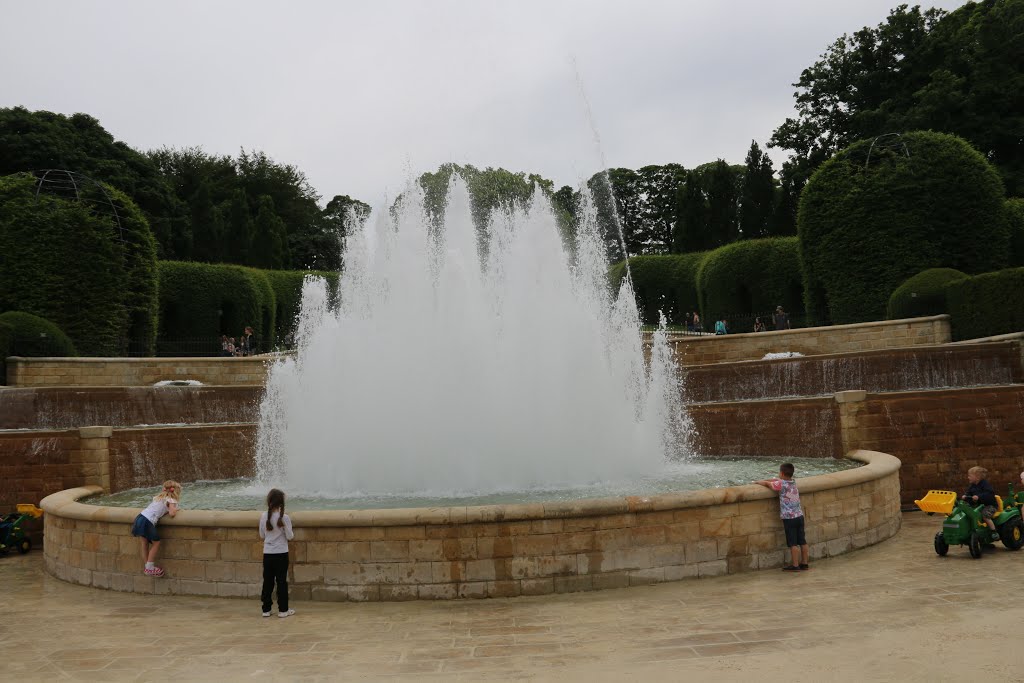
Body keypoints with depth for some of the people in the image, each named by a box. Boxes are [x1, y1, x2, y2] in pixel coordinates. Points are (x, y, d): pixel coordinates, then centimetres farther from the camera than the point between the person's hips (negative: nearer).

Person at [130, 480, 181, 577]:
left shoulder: (159, 497, 25)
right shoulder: (171, 501, 2)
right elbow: (172, 513, -11)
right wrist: (175, 509, 11)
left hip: (140, 517, 7)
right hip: (147, 522, -7)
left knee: (144, 544, 15)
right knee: (156, 542, 7)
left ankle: (146, 567, 24)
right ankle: (149, 568, 9)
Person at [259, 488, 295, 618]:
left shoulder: (263, 516, -3)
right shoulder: (284, 517, -14)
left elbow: (262, 535, 7)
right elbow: (289, 536, -9)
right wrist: (292, 534, 11)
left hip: (267, 553, 3)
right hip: (281, 554, -3)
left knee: (267, 581, 10)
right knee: (282, 581, 4)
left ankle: (266, 609, 15)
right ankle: (283, 610, 9)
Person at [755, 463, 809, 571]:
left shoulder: (781, 484, -12)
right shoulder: (793, 482, 9)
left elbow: (766, 483, -2)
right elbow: (776, 480, 22)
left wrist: (758, 482, 17)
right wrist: (763, 480, 25)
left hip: (789, 518, -7)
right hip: (799, 516, 7)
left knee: (793, 543, -3)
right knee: (802, 542, 11)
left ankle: (795, 565, 0)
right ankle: (804, 563, 19)